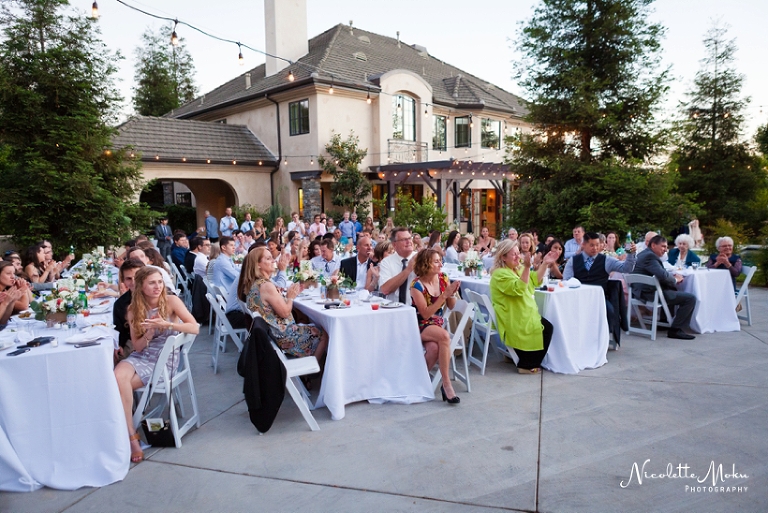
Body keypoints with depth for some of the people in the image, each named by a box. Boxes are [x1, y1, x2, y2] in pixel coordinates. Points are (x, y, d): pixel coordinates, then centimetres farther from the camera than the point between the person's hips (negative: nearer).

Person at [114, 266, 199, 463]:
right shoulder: (134, 310, 4)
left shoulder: (171, 301, -6)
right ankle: (130, 435, -16)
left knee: (120, 384, -22)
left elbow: (195, 328, -15)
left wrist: (166, 324, -25)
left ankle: (129, 433, -4)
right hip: (141, 356, 4)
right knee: (118, 377, -27)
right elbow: (137, 346, 3)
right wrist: (150, 331, -15)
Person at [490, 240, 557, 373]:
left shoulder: (517, 268, 13)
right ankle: (527, 365, 0)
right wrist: (527, 267, -37)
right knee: (544, 329, -12)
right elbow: (518, 289, -30)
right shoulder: (500, 274, -19)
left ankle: (530, 361, 13)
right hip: (512, 319, -10)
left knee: (547, 327, 3)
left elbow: (534, 279, 18)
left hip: (523, 314, 10)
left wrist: (545, 263, 5)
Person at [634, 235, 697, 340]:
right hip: (651, 293, -11)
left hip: (641, 291, 11)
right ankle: (676, 330, -5)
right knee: (690, 298, -10)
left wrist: (672, 276, 5)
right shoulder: (650, 256, -17)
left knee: (673, 291, 38)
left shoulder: (643, 254, 16)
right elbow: (662, 275, -29)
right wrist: (675, 279, -9)